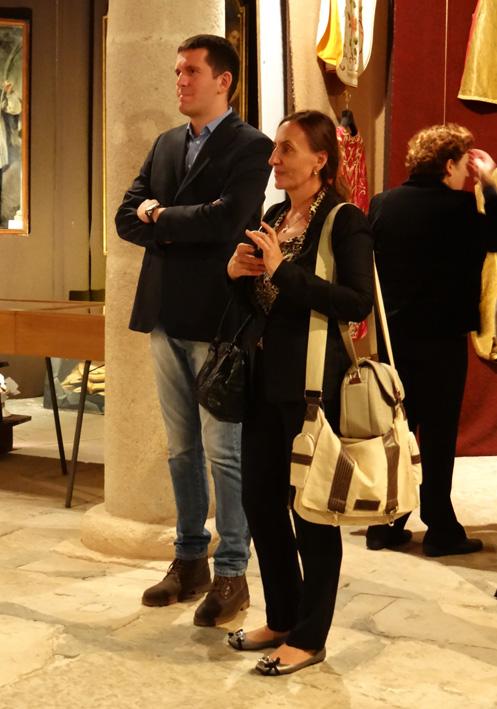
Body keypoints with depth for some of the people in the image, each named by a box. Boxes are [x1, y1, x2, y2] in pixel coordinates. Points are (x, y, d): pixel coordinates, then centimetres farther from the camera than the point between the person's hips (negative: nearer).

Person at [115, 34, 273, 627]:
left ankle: (230, 573, 11)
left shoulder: (251, 146, -6)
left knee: (224, 452, 0)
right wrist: (186, 226, -8)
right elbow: (127, 218, 9)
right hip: (167, 316, 7)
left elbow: (224, 219, -20)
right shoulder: (165, 144, 15)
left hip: (217, 318, -7)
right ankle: (189, 561, 26)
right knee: (181, 449, 14)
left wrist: (160, 216, -6)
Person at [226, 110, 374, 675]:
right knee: (260, 500, 13)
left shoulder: (344, 222, -10)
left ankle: (309, 637, 17)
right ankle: (282, 618, 30)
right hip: (264, 377, 8)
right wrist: (239, 273, 0)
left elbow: (359, 302, -23)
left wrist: (281, 272, -23)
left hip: (312, 383, -8)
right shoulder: (273, 217, 13)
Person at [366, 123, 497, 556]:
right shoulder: (458, 208, -15)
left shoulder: (382, 204, 2)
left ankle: (385, 525, 18)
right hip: (442, 340, -5)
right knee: (439, 435, 4)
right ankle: (441, 531, 11)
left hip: (393, 336, 5)